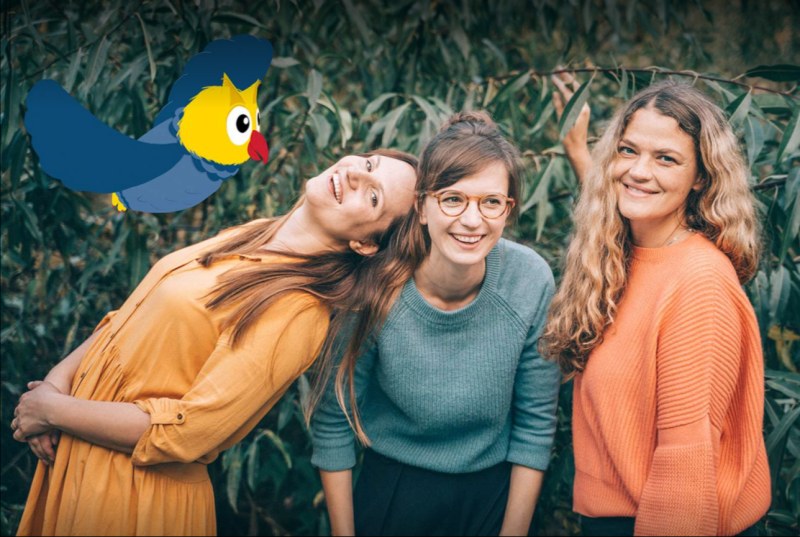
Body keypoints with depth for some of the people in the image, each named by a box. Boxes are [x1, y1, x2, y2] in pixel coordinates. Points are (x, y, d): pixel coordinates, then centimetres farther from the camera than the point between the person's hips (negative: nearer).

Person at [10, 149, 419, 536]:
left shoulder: (297, 312, -23)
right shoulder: (247, 236, 1)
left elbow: (185, 431, -25)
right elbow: (132, 315, 10)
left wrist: (53, 410, -14)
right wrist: (59, 378, -4)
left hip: (139, 493, -7)